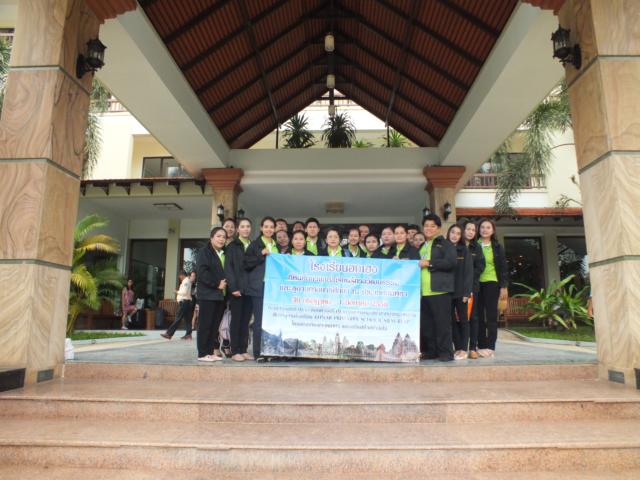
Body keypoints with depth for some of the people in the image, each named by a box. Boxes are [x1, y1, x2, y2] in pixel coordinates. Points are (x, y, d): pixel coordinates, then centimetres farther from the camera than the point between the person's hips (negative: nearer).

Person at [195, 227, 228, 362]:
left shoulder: (225, 254, 18)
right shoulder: (204, 252, -2)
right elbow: (202, 271, -13)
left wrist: (226, 283, -2)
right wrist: (216, 284, -14)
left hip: (221, 295, 6)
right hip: (207, 294, -6)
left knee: (216, 324, 7)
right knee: (205, 324, -3)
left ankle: (212, 351, 13)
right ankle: (202, 353, 2)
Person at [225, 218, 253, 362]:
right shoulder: (232, 246, 3)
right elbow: (228, 267, -5)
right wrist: (233, 287, -14)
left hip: (250, 289, 4)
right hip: (237, 288, -4)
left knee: (246, 320, 7)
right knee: (236, 319, 0)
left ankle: (243, 350, 13)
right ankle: (235, 351, 5)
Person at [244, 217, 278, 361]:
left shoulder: (277, 246, 18)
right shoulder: (255, 244, 4)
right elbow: (246, 264, -5)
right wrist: (261, 254, -13)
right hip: (259, 287, -4)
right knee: (259, 320, -4)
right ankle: (258, 353, 2)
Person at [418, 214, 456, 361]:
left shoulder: (445, 244, 3)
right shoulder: (421, 246, 24)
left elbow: (451, 262, -12)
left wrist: (429, 263, -12)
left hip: (439, 289, -6)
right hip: (423, 291, 7)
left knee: (442, 322, -5)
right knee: (426, 323, 8)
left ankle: (445, 352, 2)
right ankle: (430, 351, 17)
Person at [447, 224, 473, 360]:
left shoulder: (464, 250, 1)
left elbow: (468, 272, -4)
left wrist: (467, 292, -12)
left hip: (460, 291, -2)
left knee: (463, 320, 4)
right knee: (452, 320, 6)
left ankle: (464, 349, 9)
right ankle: (457, 348, 15)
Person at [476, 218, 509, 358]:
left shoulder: (497, 247, 6)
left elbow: (503, 268, 5)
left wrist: (504, 286, -2)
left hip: (492, 283, -1)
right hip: (477, 283, 1)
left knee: (491, 315, 0)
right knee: (479, 315, 2)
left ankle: (490, 347, 6)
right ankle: (481, 346, 10)